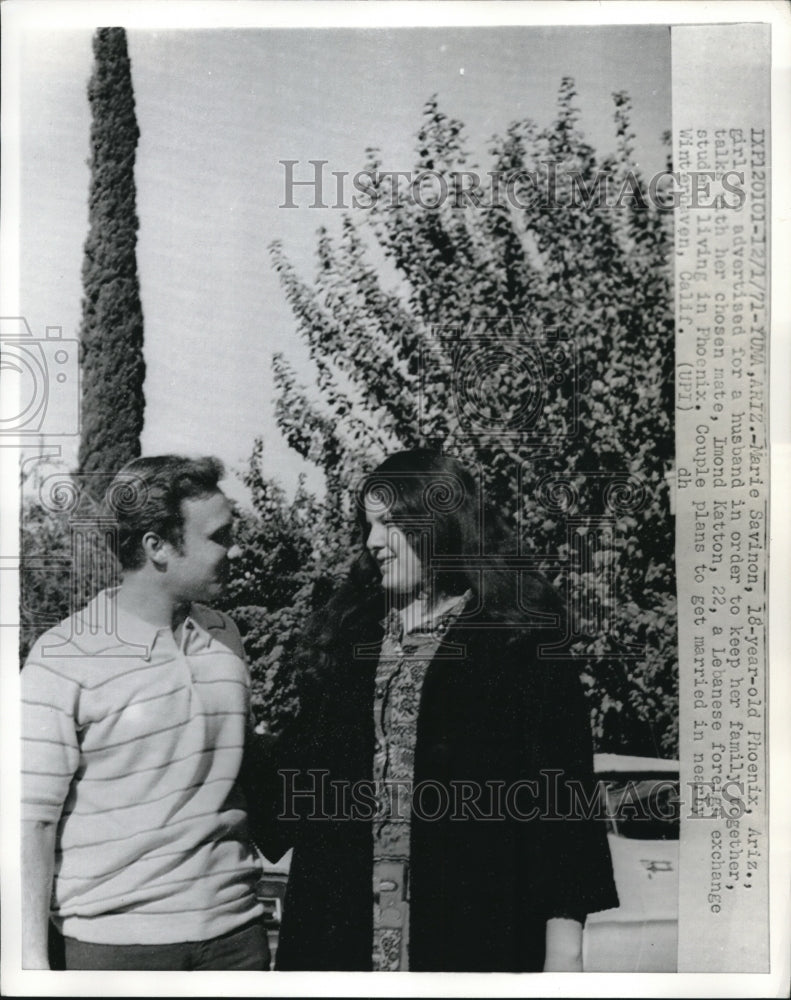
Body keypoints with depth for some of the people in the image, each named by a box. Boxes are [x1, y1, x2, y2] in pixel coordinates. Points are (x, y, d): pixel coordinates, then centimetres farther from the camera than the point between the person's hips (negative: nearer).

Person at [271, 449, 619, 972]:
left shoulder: (520, 641, -4)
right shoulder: (344, 638, 10)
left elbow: (562, 792, -7)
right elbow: (303, 766, 12)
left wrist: (564, 944, -10)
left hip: (473, 931, -4)